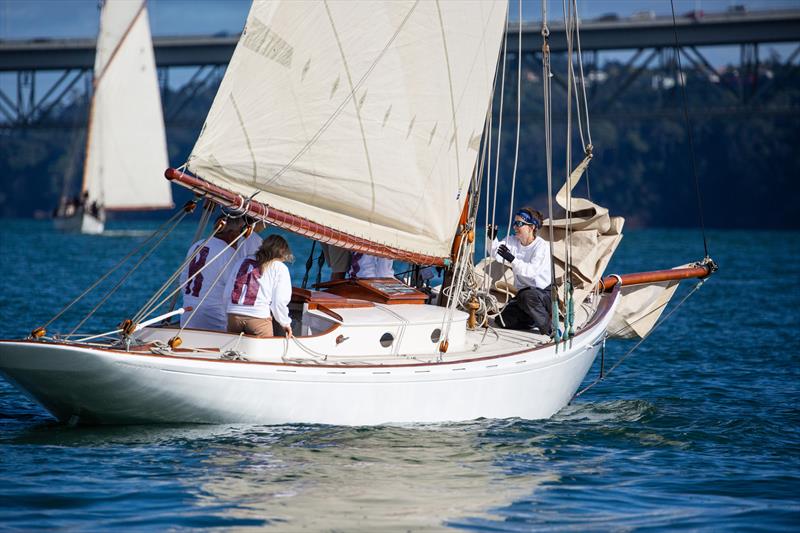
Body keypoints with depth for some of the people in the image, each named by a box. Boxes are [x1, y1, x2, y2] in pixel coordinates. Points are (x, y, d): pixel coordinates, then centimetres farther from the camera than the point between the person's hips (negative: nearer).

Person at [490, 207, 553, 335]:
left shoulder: (542, 246, -15)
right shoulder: (512, 241, 6)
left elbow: (531, 271, -29)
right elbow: (496, 254, -10)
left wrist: (512, 259, -40)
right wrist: (492, 239, -28)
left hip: (545, 295, -7)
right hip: (523, 294, 7)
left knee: (527, 295, -38)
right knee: (505, 320, -9)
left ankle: (549, 328, -18)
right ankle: (536, 320, 15)